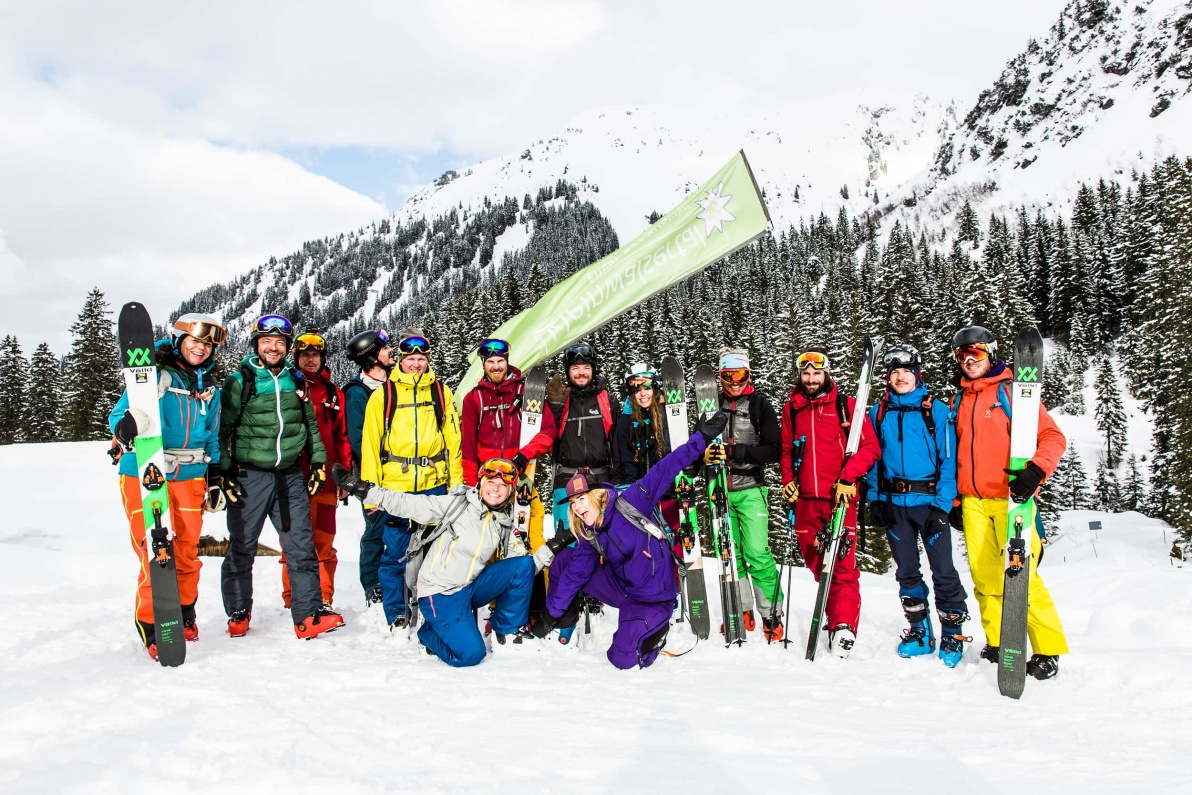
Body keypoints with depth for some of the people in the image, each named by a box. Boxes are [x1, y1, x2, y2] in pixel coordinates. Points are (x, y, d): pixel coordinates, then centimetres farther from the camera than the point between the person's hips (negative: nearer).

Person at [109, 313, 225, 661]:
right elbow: (119, 414, -7)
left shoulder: (209, 388, 14)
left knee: (187, 550, 10)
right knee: (152, 552, -6)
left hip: (190, 476, 5)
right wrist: (126, 426, -30)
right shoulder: (153, 372, -4)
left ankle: (184, 613, 30)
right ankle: (150, 623, 10)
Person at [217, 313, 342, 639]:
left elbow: (310, 425, 18)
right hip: (249, 475, -3)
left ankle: (309, 615, 1)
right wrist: (224, 470, -7)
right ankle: (238, 613, 22)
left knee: (301, 545, -1)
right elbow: (223, 428, -1)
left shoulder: (296, 380, 11)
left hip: (290, 475, 3)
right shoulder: (239, 381, -2)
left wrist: (318, 462, 13)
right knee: (242, 547, 7)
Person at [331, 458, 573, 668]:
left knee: (524, 564, -13)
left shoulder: (505, 526, 6)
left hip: (472, 587, 5)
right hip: (440, 593, -5)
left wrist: (551, 548, -10)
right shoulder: (456, 505, -8)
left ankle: (507, 630, 4)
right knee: (470, 654, -22)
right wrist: (362, 489, -20)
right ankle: (431, 633, 11)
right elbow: (407, 504, -13)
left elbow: (524, 568, 4)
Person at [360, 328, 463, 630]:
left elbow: (453, 441, 8)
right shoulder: (382, 395, 5)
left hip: (434, 486, 1)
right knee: (395, 553, 3)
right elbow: (370, 445, 4)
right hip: (394, 486, -1)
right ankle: (396, 615, 17)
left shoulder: (442, 392, 10)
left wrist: (456, 485, 2)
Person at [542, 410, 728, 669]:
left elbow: (663, 472, -25)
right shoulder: (589, 538, -1)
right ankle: (564, 620, 19)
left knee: (624, 659, -16)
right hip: (622, 588, 6)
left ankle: (655, 627, 12)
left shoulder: (628, 503, -20)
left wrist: (701, 438, -30)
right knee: (564, 559, 1)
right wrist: (553, 611, 7)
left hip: (651, 597, -6)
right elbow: (575, 574, 6)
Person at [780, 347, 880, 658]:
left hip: (839, 498, -4)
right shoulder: (791, 409, 14)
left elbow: (870, 447, -1)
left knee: (843, 566, -10)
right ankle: (839, 620, 21)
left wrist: (847, 478, -12)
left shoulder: (847, 405, 2)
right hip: (805, 500, 4)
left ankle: (843, 628, -9)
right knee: (817, 566, 8)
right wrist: (787, 480, 8)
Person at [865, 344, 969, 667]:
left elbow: (949, 459, -4)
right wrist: (874, 497, 6)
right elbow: (873, 458, 14)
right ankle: (919, 632, 23)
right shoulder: (879, 413, 9)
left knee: (943, 571, -4)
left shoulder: (936, 410, -1)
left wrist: (942, 504, -11)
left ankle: (953, 633, 10)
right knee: (906, 571, 11)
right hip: (893, 503, 4)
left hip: (929, 500, -4)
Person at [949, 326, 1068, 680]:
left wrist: (1035, 471, -21)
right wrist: (954, 499, 18)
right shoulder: (960, 402, 17)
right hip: (973, 503, 5)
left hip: (1010, 498, -5)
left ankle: (1048, 650, 2)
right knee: (985, 578, 4)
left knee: (1022, 575, -9)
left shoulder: (1013, 392, 1)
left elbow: (1053, 436, -5)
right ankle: (998, 643, 16)